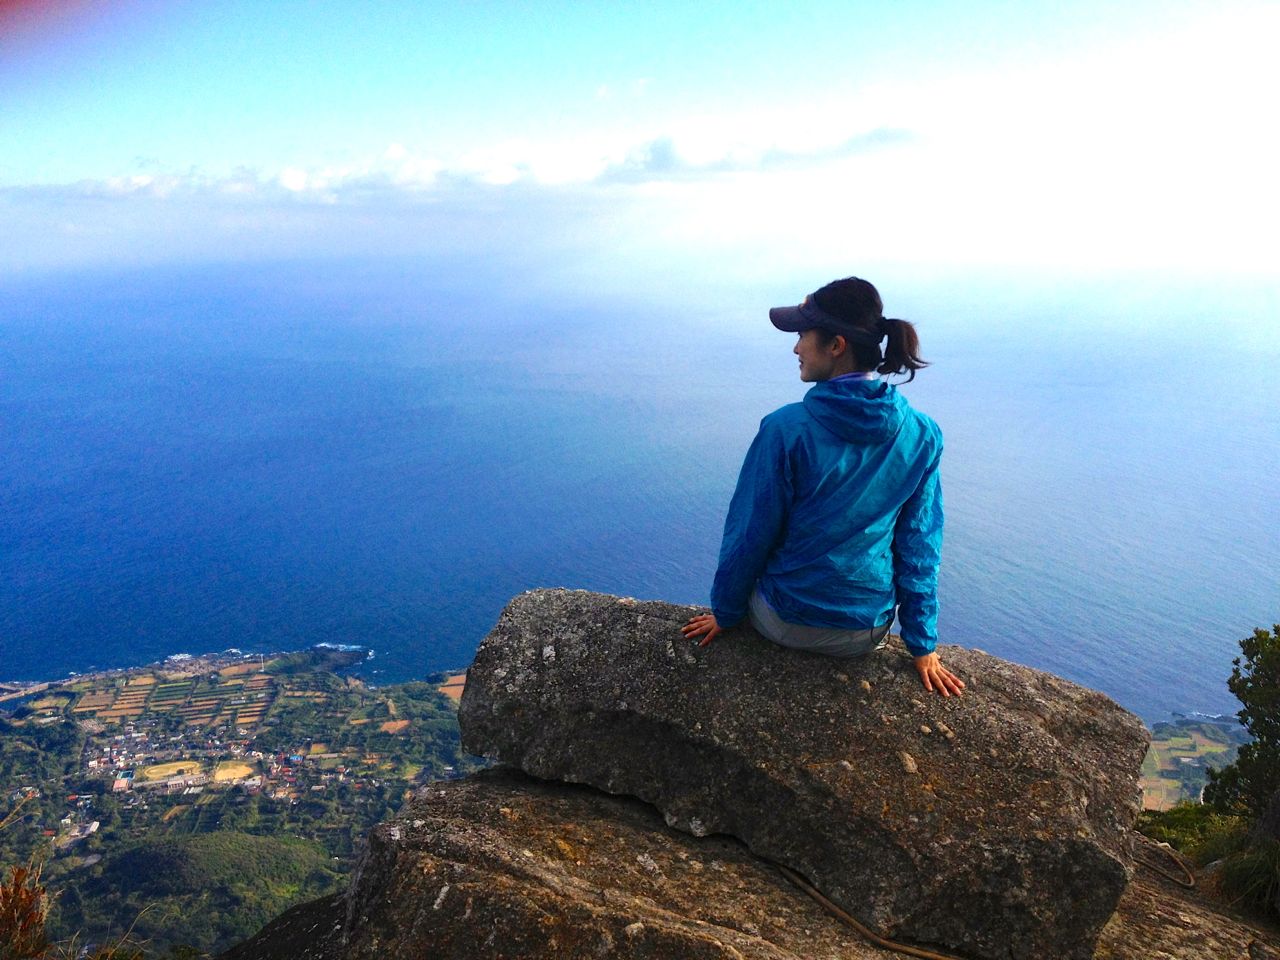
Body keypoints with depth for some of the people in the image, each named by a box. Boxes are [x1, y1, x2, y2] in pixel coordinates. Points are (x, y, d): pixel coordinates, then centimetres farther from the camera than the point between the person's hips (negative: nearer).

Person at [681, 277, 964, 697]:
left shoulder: (786, 429, -22)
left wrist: (725, 611, 5)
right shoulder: (922, 435, -10)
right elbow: (919, 546, -4)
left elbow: (750, 534, -12)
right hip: (868, 632, 3)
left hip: (786, 624, -3)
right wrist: (922, 646, 6)